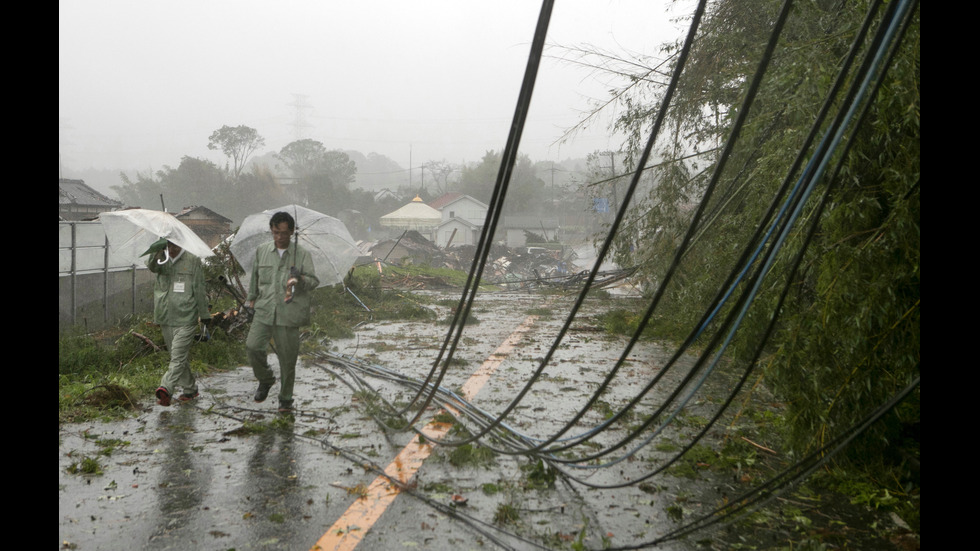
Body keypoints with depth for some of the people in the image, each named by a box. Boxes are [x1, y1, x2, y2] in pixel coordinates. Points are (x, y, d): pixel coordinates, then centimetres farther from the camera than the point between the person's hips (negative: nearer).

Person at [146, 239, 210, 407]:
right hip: (165, 318, 5)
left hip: (186, 319, -5)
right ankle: (190, 388, 24)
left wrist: (204, 316, 1)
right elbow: (152, 266, -18)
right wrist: (157, 251, -40)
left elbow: (199, 291, 1)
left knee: (178, 357, -14)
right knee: (179, 357, 13)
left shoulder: (193, 261, 0)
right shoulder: (162, 260, 7)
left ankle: (165, 389, -26)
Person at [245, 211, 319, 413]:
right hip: (264, 310, 3)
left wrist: (299, 280, -26)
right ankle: (265, 379, 17)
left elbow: (314, 281, -6)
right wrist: (252, 296, 29)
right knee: (252, 346, -13)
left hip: (288, 314, -2)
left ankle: (285, 399, 18)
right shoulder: (261, 251, 10)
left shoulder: (302, 254, 1)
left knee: (287, 357, 1)